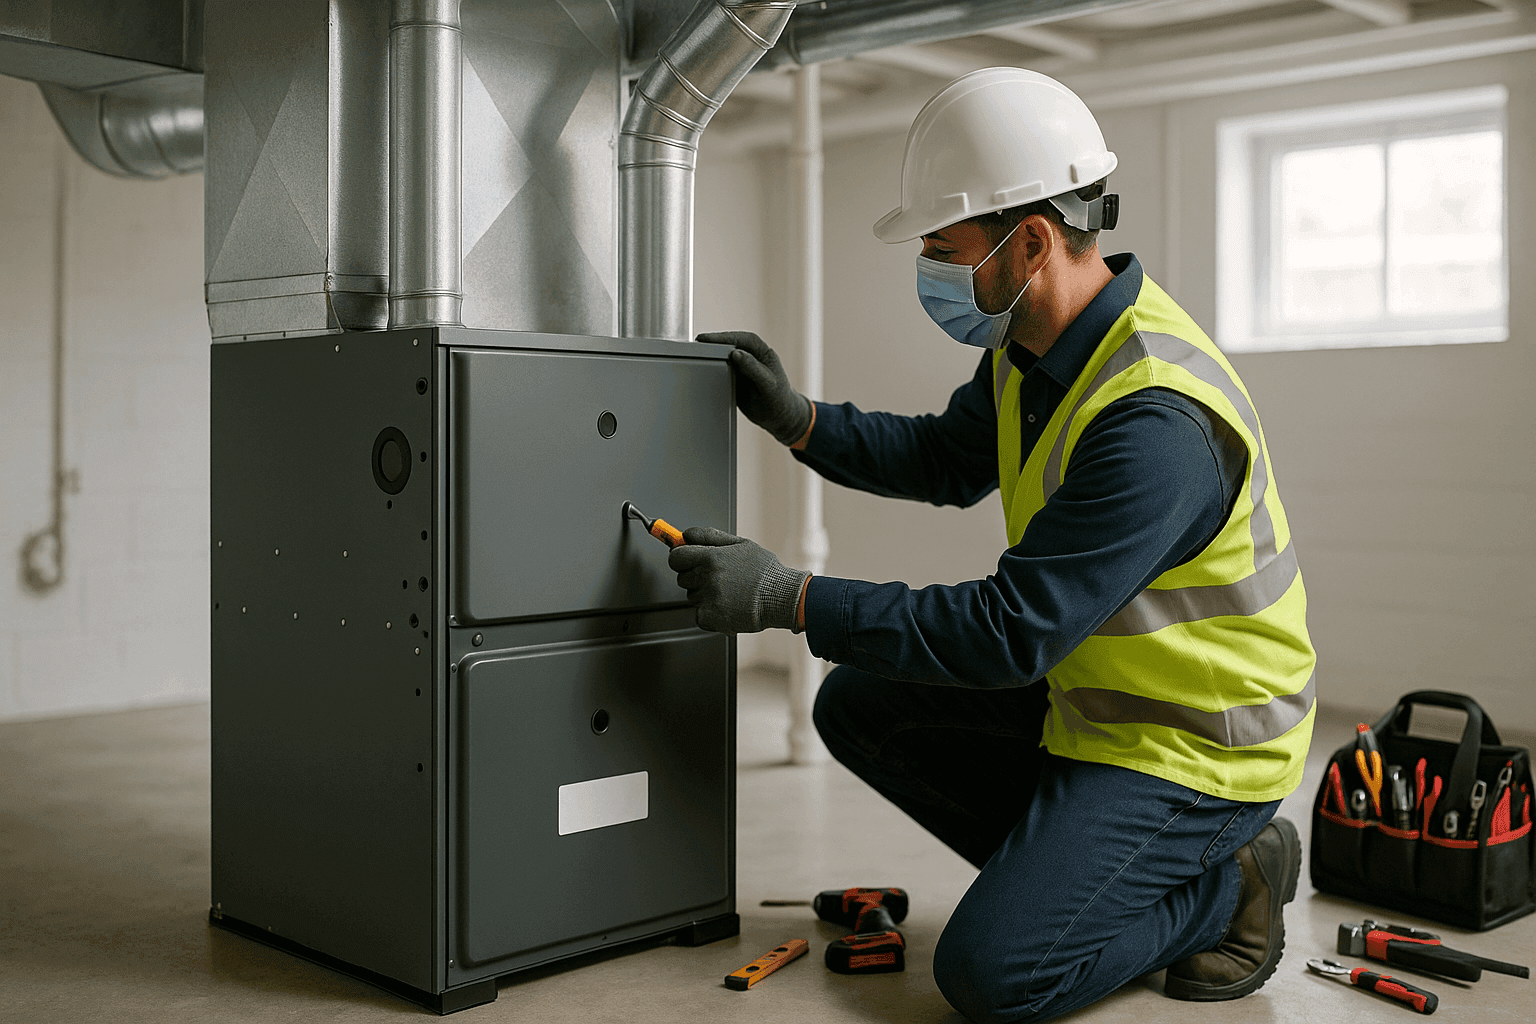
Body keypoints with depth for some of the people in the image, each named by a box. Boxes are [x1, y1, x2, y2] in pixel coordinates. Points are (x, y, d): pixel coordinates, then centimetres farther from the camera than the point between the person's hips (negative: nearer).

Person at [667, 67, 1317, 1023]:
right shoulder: (1035, 344, -2)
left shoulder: (1158, 418, -32)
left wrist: (790, 598, -28)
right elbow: (947, 461, 17)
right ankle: (1060, 867, 10)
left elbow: (1014, 631, -31)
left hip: (1195, 739, -9)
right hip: (1084, 690, 9)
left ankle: (1226, 883, 5)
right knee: (860, 707, 6)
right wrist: (799, 420, 2)